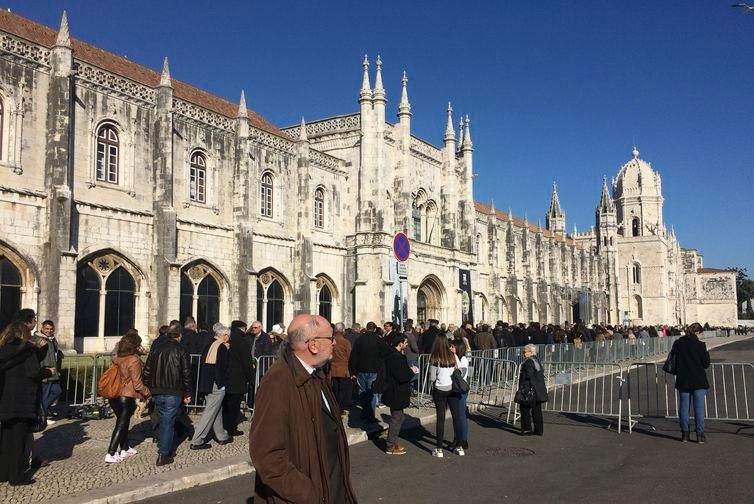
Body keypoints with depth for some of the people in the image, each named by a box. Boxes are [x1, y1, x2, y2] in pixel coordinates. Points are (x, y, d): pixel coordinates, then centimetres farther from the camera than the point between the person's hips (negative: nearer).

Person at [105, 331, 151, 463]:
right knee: (121, 425, -1)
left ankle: (125, 449, 30)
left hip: (114, 396, 7)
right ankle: (111, 455, -4)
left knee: (123, 422, 20)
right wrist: (148, 393, -2)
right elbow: (137, 383, -15)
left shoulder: (117, 359, 6)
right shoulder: (134, 360, -15)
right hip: (127, 397, -7)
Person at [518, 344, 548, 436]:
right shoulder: (537, 360, 14)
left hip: (529, 389, -9)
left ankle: (527, 429, 0)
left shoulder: (528, 362, -14)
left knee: (525, 409, 1)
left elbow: (528, 376, -20)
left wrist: (522, 388, -18)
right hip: (539, 390, 9)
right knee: (537, 410, 13)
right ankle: (539, 430, 16)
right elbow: (541, 373, 18)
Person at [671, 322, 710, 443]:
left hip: (683, 381, 3)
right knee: (699, 407, 4)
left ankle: (685, 434, 14)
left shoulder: (677, 343, -2)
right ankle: (700, 434, 5)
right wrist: (706, 352, 12)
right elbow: (706, 364, -4)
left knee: (684, 407, 9)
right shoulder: (700, 345, -11)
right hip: (698, 381, -3)